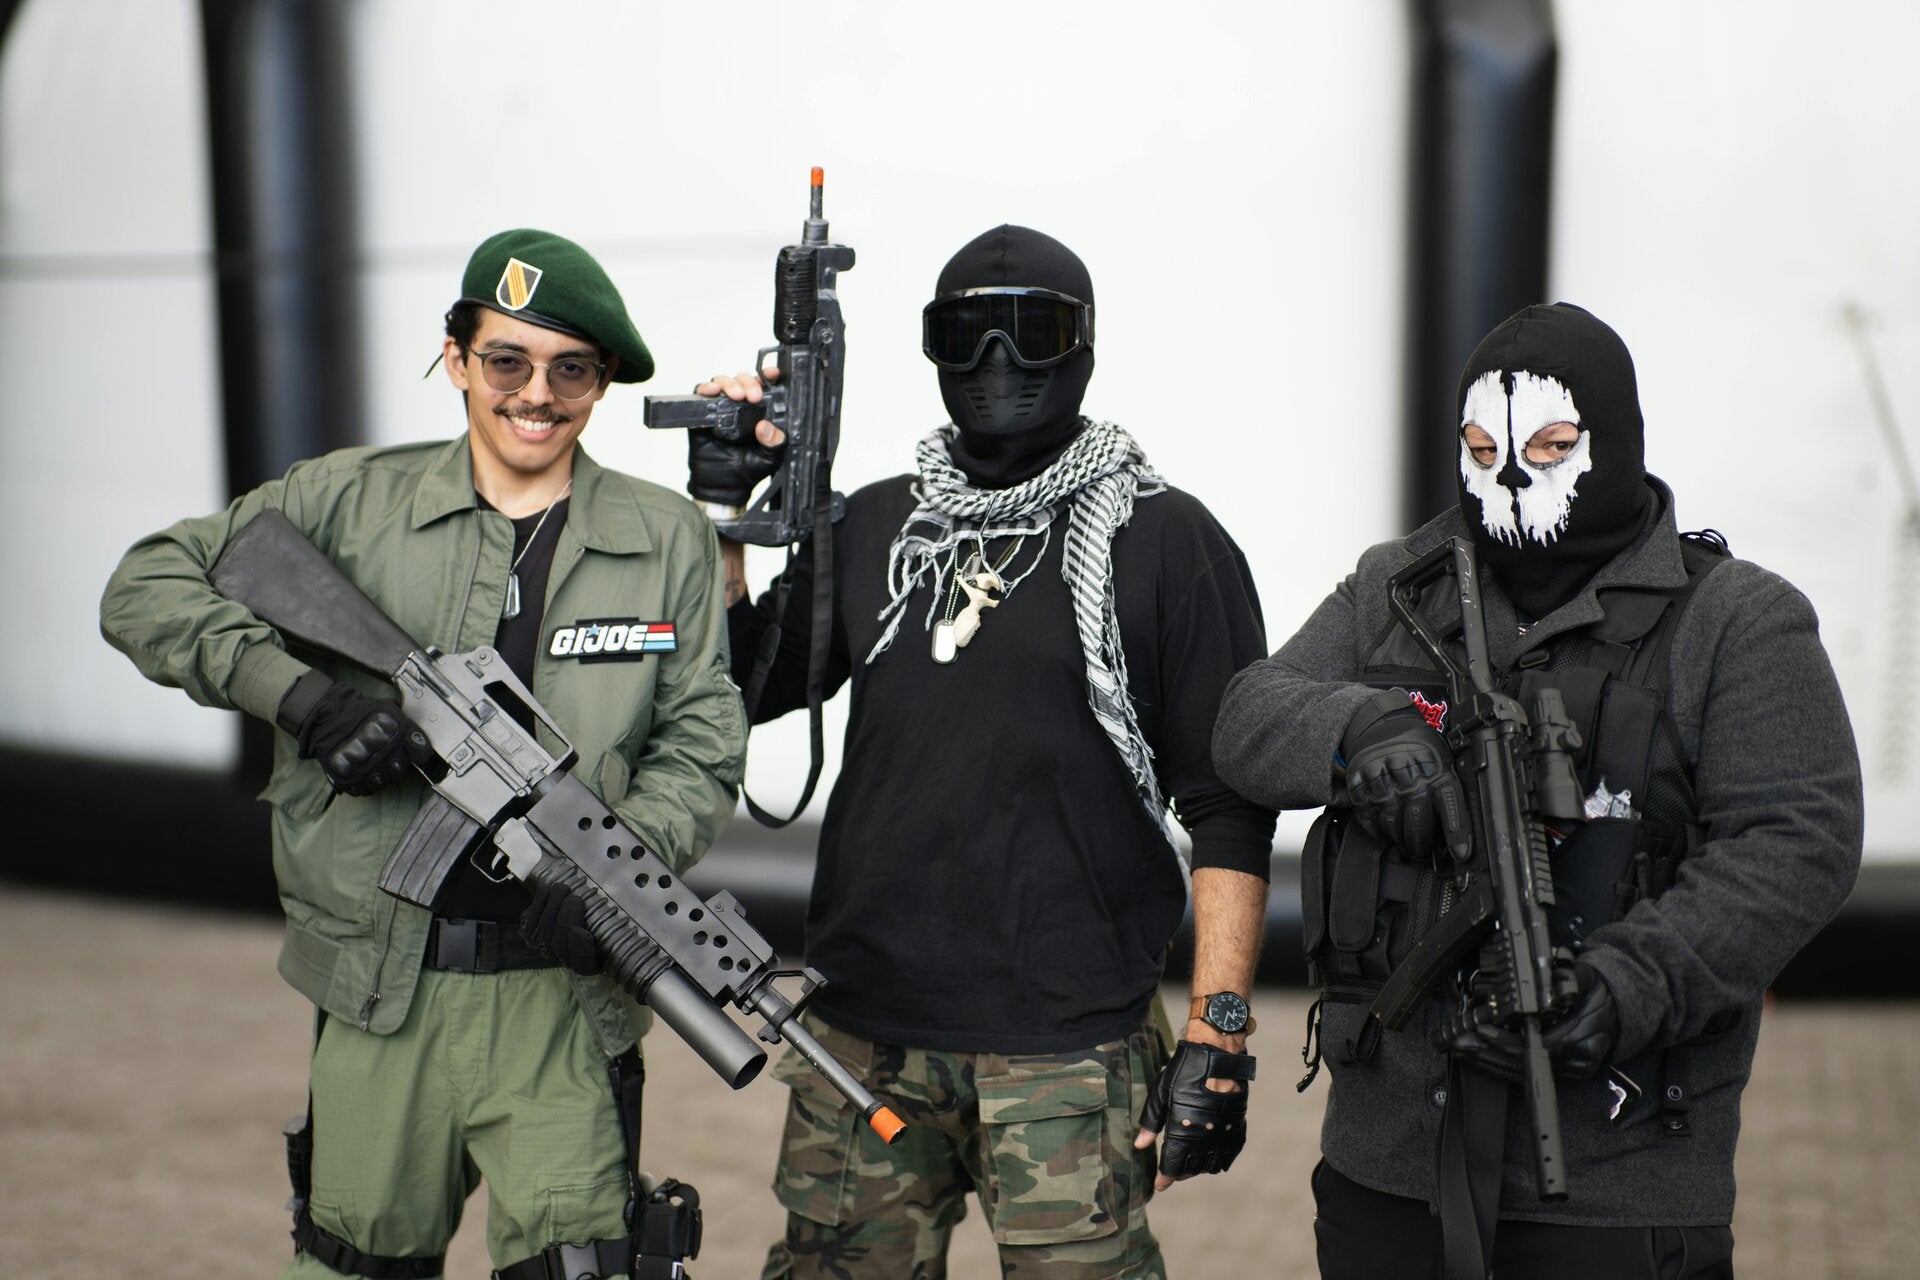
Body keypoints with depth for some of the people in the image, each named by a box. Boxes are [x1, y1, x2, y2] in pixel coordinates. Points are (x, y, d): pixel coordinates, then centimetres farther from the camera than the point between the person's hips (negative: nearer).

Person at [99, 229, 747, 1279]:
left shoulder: (667, 541, 5)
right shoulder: (347, 501, 4)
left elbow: (702, 742, 4)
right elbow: (144, 589, 3)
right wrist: (301, 690, -12)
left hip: (563, 993, -1)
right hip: (379, 990, 1)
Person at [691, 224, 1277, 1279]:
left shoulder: (1167, 543, -2)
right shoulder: (874, 528, 11)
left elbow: (1229, 807, -4)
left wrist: (1218, 1037, -10)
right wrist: (721, 506, 6)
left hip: (1066, 1055, -4)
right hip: (862, 1037, 4)